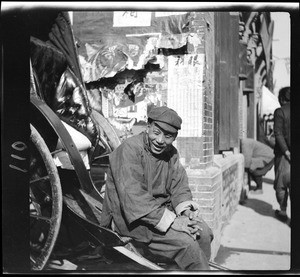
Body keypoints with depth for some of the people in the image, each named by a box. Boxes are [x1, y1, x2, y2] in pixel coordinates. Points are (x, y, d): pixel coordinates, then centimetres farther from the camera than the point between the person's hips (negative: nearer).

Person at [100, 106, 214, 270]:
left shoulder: (171, 153, 7)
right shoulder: (130, 149, -19)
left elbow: (180, 187, 8)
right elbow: (133, 199, -26)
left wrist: (186, 211, -14)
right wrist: (170, 221, -28)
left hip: (163, 209, 8)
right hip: (131, 218, -7)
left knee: (204, 233, -7)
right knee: (185, 242, -22)